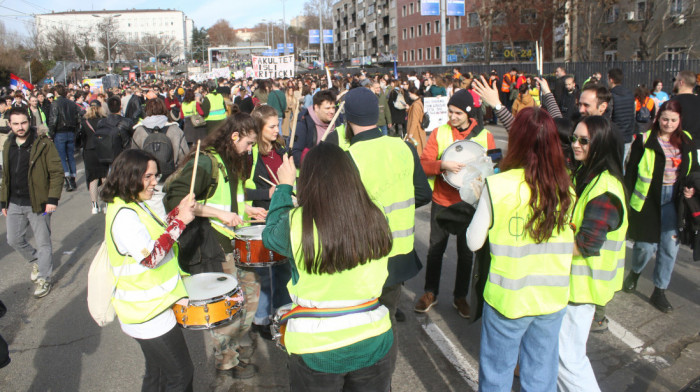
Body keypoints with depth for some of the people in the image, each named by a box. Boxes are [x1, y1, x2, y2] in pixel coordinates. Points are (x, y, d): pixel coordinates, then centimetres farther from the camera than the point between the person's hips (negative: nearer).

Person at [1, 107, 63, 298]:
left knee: (43, 242, 4)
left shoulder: (43, 143, -11)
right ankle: (36, 261, 40)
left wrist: (53, 199, -18)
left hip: (37, 203, -6)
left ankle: (44, 279, 18)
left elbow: (56, 172, -12)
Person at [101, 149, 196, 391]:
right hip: (147, 312, -10)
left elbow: (155, 237, 17)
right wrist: (180, 221, -29)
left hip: (151, 306, 10)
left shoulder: (135, 206, 8)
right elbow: (150, 257, -31)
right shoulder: (124, 215, -24)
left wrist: (177, 212, 3)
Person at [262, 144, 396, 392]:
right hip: (374, 342, 2)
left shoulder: (296, 223, -19)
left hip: (316, 349, -2)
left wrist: (284, 186, 14)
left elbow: (270, 235, 4)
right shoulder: (376, 219, -10)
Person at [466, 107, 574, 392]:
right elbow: (571, 245, 6)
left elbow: (474, 242, -9)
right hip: (553, 299, 3)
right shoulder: (566, 188, -6)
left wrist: (482, 202, 5)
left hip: (508, 298, -3)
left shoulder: (498, 186, -17)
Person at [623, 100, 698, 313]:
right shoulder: (644, 140, -6)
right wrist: (628, 200, -9)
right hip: (647, 199, -3)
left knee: (670, 245, 1)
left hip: (673, 200, 3)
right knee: (646, 245, 2)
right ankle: (635, 273, 36)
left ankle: (659, 292, 15)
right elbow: (631, 172, -5)